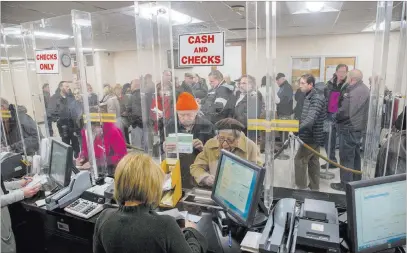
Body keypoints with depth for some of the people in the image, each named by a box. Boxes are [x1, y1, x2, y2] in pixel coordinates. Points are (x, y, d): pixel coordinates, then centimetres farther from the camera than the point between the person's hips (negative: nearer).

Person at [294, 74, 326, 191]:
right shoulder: (309, 97, 11)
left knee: (299, 160, -4)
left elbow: (311, 118, -32)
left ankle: (301, 187, 6)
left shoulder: (317, 99, -19)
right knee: (313, 161, 14)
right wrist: (299, 127, 15)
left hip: (311, 136, -10)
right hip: (313, 136, 10)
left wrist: (298, 128, -42)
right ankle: (314, 187, 24)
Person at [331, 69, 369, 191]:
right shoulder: (364, 89, 10)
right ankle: (355, 181, 31)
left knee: (346, 157, -1)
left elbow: (344, 112, -25)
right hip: (358, 127, 10)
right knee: (355, 155, 19)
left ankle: (346, 184, 8)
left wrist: (334, 115, -7)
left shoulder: (353, 92, -22)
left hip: (349, 128, -10)